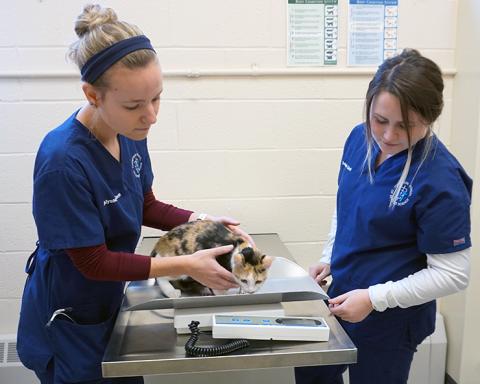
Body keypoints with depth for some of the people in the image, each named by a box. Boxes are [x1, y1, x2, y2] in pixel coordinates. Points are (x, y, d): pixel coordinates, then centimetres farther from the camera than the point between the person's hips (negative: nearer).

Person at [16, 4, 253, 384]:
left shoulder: (131, 132, -10)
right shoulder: (63, 162, -32)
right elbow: (93, 262, -24)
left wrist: (202, 221, -11)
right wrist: (186, 265, -25)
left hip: (108, 306, 7)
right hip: (66, 326, -6)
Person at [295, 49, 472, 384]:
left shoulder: (440, 180, -26)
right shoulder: (360, 138, -7)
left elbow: (452, 274, -21)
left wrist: (374, 299, -24)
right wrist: (329, 258, 6)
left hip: (390, 319, -7)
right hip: (342, 297, 7)